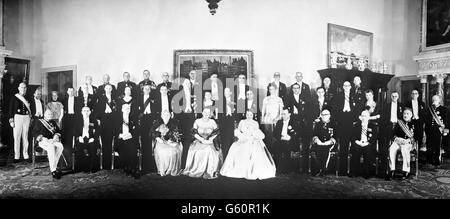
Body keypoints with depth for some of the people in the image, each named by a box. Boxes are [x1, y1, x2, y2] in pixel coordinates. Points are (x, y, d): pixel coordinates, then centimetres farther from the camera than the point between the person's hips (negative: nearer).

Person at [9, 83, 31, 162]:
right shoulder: (14, 98, 3)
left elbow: (31, 109, 13)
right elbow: (11, 109, 1)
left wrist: (31, 119, 7)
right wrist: (11, 120, -5)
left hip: (26, 117, 2)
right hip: (17, 117, -2)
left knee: (25, 137, 6)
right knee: (17, 137, -1)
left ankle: (26, 155, 11)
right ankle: (16, 156, 5)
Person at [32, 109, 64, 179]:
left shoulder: (53, 122, 25)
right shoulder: (39, 122, 13)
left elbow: (58, 131, 17)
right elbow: (35, 133, 2)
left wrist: (56, 136, -6)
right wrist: (42, 138, -15)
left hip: (52, 140, 4)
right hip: (43, 141, -4)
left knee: (60, 146, -31)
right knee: (51, 147, -38)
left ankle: (53, 166, -25)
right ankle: (53, 170, -41)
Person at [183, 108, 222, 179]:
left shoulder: (212, 122, 8)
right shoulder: (197, 121, 6)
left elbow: (216, 133, 4)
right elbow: (194, 133, 0)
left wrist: (210, 140, -11)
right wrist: (202, 140, -12)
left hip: (210, 141, 0)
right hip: (199, 141, 0)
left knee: (210, 151, -29)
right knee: (196, 151, -28)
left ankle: (210, 172, -21)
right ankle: (195, 171, -17)